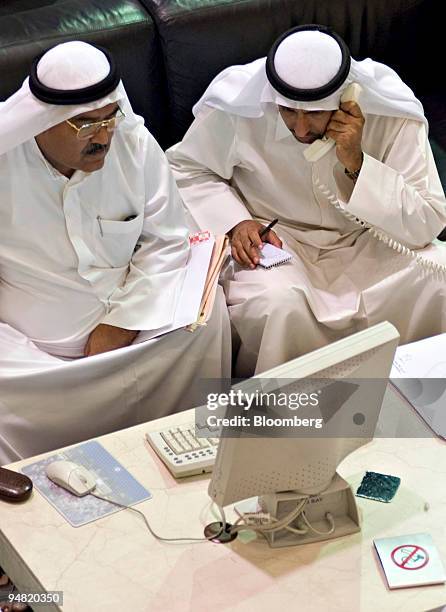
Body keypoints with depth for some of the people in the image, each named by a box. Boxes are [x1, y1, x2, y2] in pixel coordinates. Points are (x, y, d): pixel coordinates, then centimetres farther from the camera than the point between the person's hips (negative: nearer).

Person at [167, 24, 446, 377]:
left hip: (365, 242, 2)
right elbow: (185, 167, -1)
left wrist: (356, 164, -31)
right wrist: (235, 222, -18)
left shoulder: (391, 111, -18)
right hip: (275, 239, -1)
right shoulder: (238, 102, -18)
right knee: (276, 305, -34)